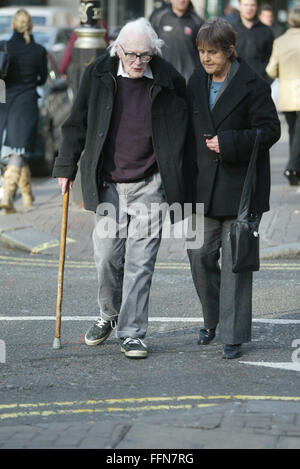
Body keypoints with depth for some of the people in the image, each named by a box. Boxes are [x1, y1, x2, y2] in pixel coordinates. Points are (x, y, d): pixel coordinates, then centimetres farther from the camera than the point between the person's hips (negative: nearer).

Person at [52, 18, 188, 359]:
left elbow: (183, 127, 10)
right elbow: (77, 123, 9)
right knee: (107, 257, 4)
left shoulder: (169, 81, -2)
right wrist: (66, 166, 8)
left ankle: (132, 334, 3)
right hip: (108, 185, 1)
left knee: (140, 262, -3)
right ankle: (109, 314, 30)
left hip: (150, 186, -1)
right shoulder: (98, 75, 0)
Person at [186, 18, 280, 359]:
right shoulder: (196, 82, 8)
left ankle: (233, 336, 5)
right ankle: (212, 320, 30)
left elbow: (269, 131, -10)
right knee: (200, 256, 9)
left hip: (241, 186, -5)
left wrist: (228, 143, -20)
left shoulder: (253, 86, -10)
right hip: (205, 187, 5)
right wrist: (190, 176, 10)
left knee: (235, 262, -2)